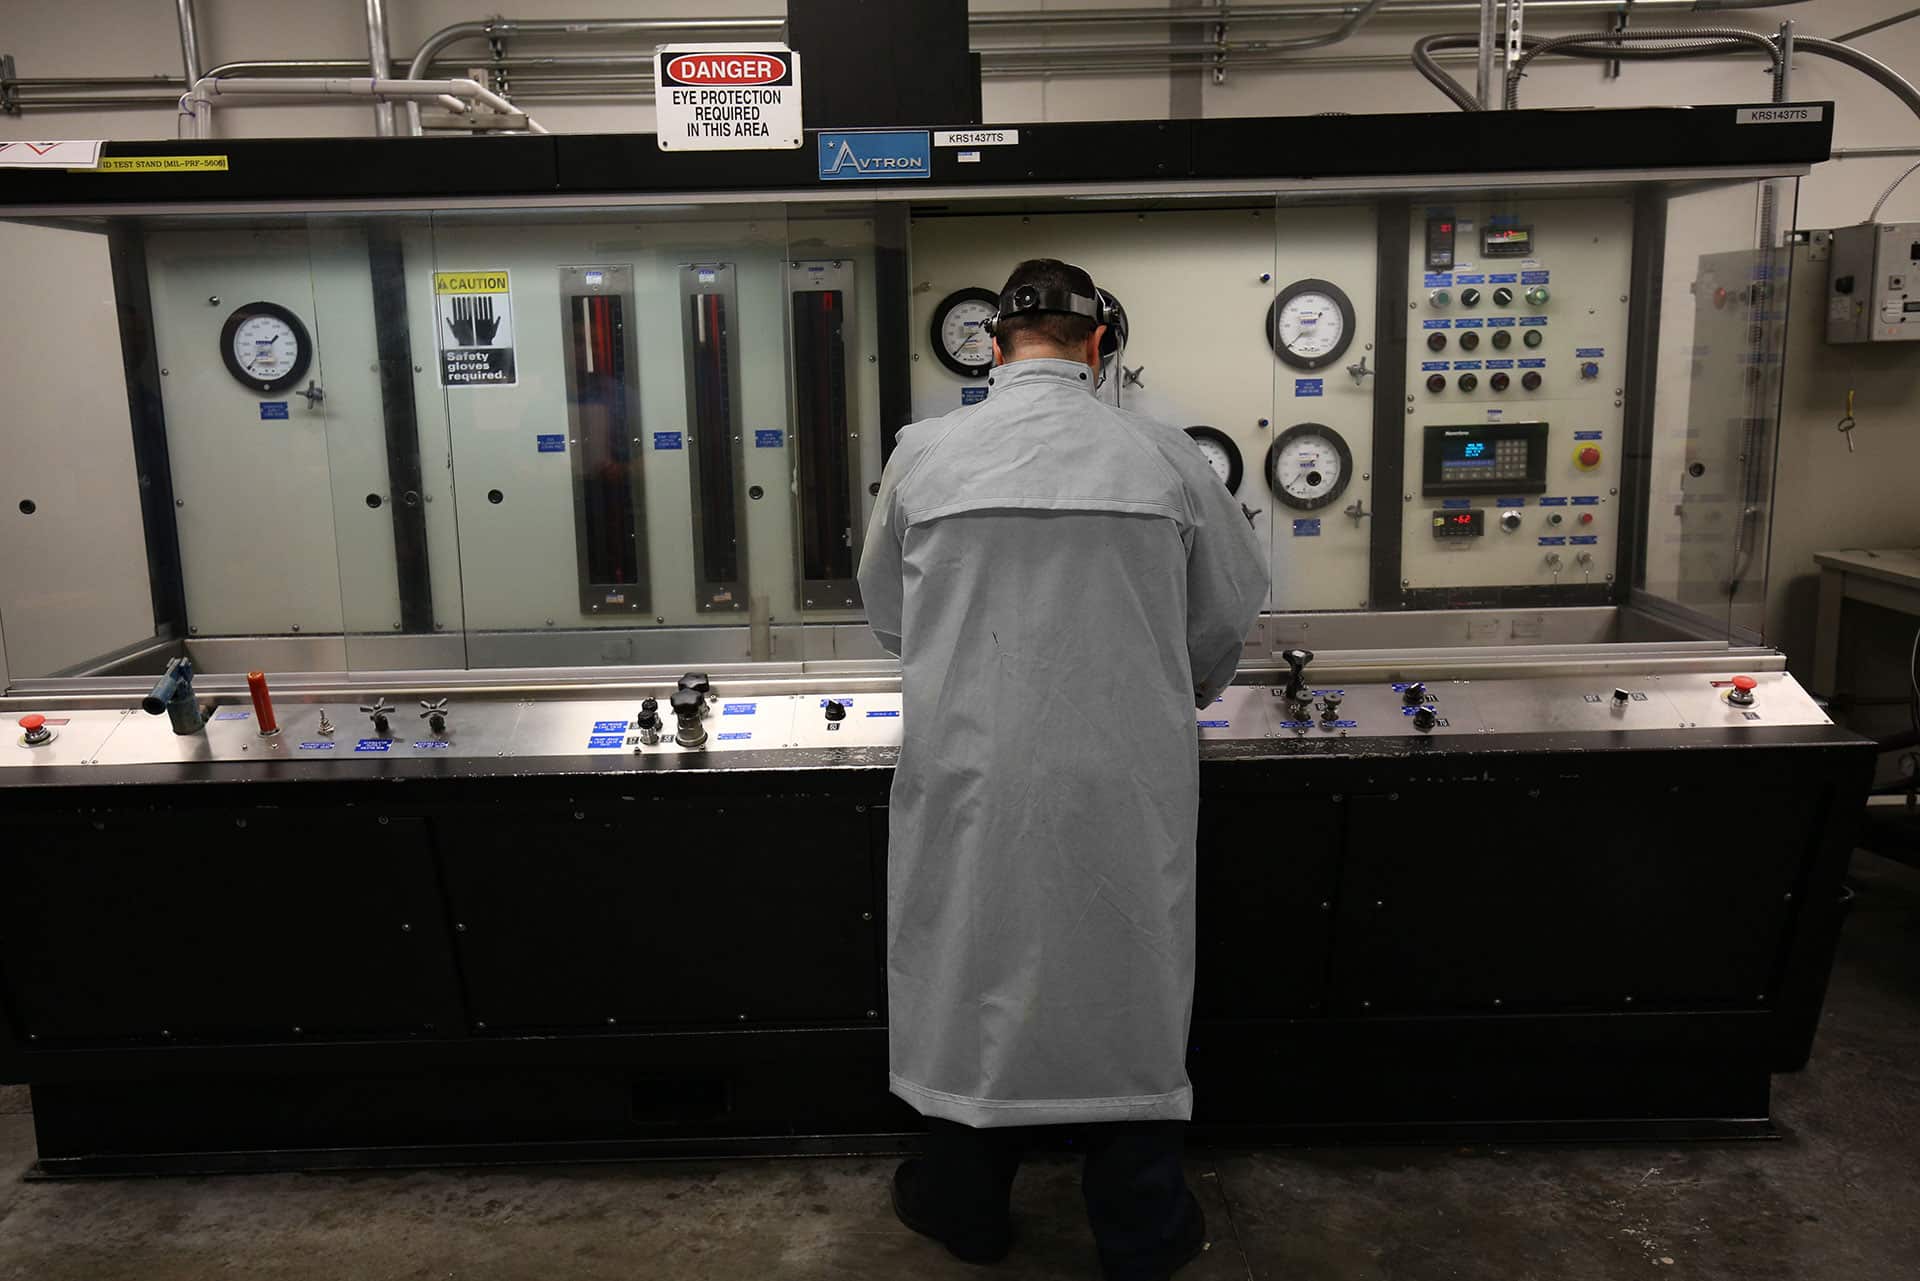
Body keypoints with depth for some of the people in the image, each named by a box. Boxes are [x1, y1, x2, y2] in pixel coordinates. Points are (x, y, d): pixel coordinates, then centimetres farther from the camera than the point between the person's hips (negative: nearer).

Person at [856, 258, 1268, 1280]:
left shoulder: (923, 455, -5)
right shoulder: (1162, 457, -6)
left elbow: (888, 619, 7)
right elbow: (1225, 617, 4)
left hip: (973, 769, 1)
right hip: (1124, 778, 0)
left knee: (975, 974, 17)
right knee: (1125, 978, 15)